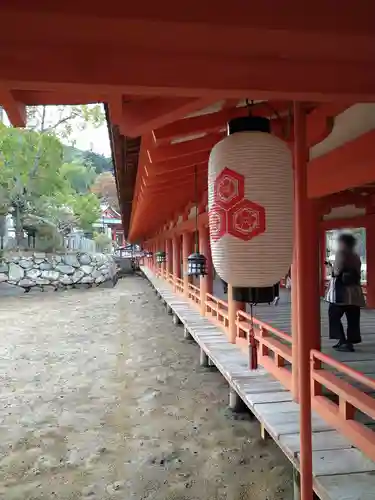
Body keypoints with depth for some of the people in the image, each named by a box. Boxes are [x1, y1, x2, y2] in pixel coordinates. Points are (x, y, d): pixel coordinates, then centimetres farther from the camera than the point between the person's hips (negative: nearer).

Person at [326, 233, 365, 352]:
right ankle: (349, 342, 13)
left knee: (334, 316, 4)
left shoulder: (340, 253, -8)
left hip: (341, 291, -7)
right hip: (354, 292, 7)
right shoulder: (356, 257, 12)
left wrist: (332, 268, 4)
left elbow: (336, 271, -14)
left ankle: (343, 341, -3)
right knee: (353, 319, 8)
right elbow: (358, 275, 15)